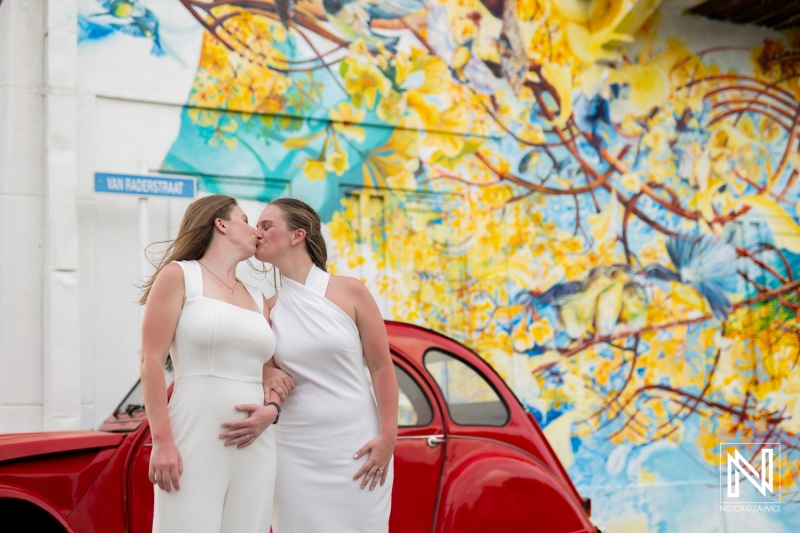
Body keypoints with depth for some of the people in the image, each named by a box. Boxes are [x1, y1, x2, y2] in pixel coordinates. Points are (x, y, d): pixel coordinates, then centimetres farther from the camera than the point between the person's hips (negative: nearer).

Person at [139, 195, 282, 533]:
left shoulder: (258, 300, 18)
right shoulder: (179, 276, 2)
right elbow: (151, 361, -6)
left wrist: (272, 410, -5)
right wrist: (162, 441, -15)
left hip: (254, 448, 5)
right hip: (194, 444, -5)